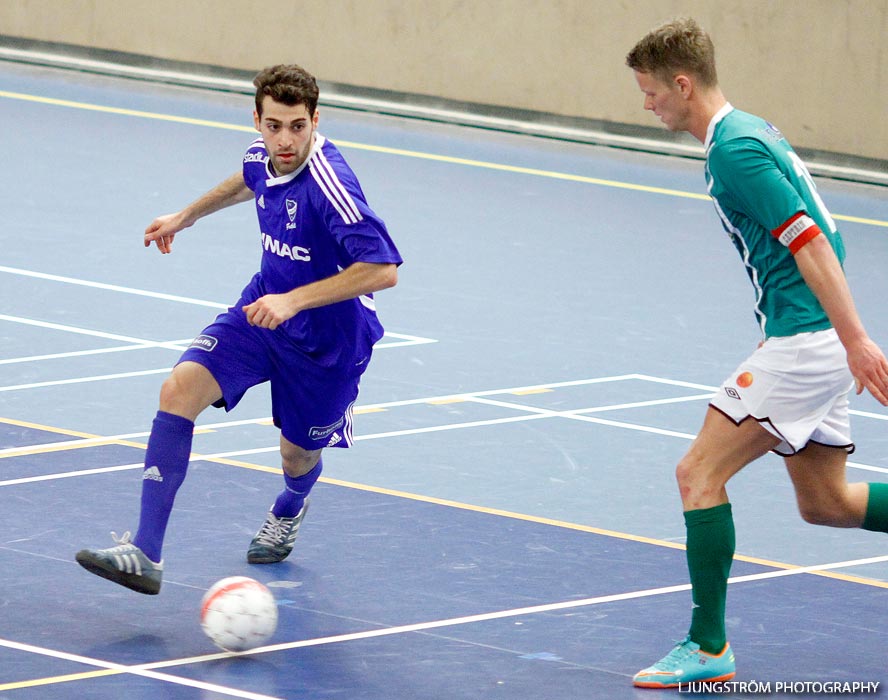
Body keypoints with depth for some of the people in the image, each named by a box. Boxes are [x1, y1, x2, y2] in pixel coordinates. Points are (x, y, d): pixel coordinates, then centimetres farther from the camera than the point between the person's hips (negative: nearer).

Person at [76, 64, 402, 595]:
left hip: (325, 338, -5)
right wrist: (187, 216, 32)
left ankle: (290, 509, 57)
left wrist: (293, 300, -36)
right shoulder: (263, 154, -7)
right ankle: (146, 554, -22)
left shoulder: (330, 184, -30)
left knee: (298, 457, 13)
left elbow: (383, 269, -34)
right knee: (180, 390, -18)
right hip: (263, 311, 5)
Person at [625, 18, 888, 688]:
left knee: (699, 474, -7)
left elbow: (810, 241, -22)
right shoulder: (748, 132, 16)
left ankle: (709, 647, -4)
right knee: (826, 502, 17)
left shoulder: (735, 150, -16)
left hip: (804, 341, -10)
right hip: (807, 338, 10)